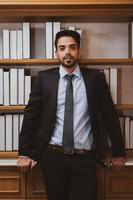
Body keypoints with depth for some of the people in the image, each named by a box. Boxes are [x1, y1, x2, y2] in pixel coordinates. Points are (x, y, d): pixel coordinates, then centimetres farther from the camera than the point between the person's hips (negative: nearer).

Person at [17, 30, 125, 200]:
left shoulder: (95, 77, 2)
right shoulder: (45, 78, 2)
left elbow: (110, 115, 7)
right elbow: (30, 115, 5)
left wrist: (118, 153, 9)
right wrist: (24, 153, 2)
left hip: (84, 159, 0)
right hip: (52, 157, 1)